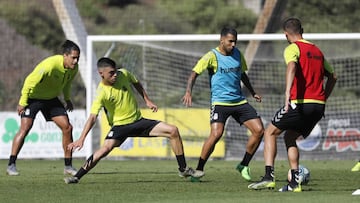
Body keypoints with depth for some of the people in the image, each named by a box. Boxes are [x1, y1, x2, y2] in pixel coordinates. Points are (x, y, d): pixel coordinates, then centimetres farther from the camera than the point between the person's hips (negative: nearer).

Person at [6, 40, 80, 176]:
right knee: (25, 128, -18)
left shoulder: (73, 68, -9)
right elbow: (30, 81, -25)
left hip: (51, 98, 7)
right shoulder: (50, 65, -32)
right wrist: (23, 102, -22)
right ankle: (11, 165, -14)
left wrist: (67, 99, 12)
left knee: (67, 127, -4)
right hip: (33, 97, -7)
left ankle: (68, 166, 4)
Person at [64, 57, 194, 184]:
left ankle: (183, 169, 7)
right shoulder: (101, 93, -22)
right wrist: (81, 139, -38)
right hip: (120, 125, -5)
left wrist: (147, 101, 13)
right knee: (106, 148, -31)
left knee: (173, 131, -5)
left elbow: (136, 84, 16)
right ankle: (76, 177, -22)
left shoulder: (123, 74, -8)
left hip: (138, 120, 5)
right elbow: (92, 117, -28)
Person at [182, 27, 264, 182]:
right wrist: (188, 92, -28)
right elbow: (194, 73, -13)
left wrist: (252, 92, 32)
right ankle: (199, 169, -11)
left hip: (239, 101, 6)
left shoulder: (238, 54, 10)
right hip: (220, 102, -6)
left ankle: (244, 165, 12)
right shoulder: (212, 56, -8)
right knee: (216, 134, -26)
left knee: (259, 130, -4)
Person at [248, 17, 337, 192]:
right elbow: (332, 76, 26)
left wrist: (287, 93, -37)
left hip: (300, 103, -7)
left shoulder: (293, 49, -3)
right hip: (318, 105, 7)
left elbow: (292, 66, -25)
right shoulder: (317, 50, 21)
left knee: (270, 133, 9)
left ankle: (269, 176, -4)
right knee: (289, 137, 23)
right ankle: (295, 182, 11)